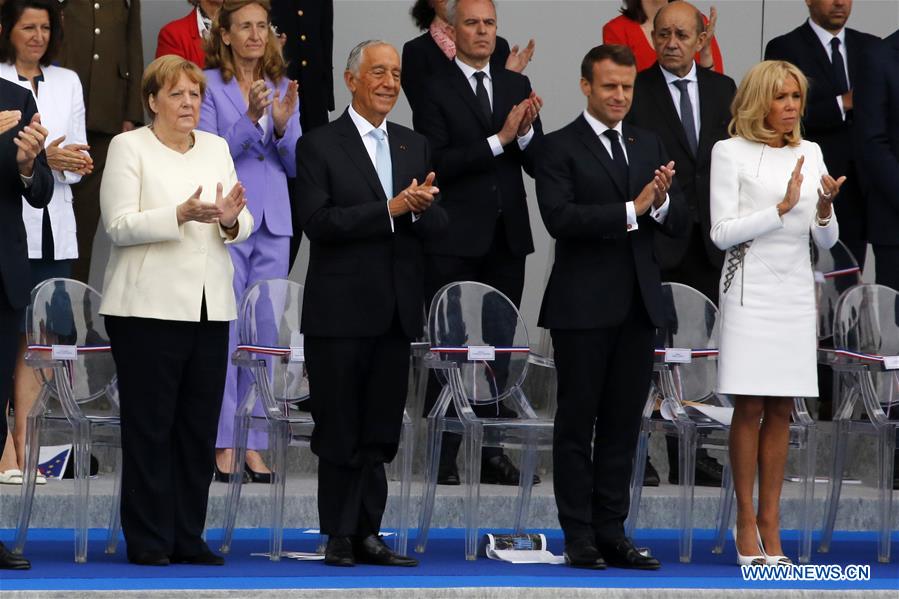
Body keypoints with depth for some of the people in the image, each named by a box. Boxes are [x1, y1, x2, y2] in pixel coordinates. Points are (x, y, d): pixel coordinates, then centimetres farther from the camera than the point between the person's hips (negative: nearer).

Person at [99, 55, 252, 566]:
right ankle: (148, 541, 2)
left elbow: (244, 227, 10)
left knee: (200, 427, 6)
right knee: (149, 427, -2)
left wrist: (230, 219, -13)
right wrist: (182, 214, -23)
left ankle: (189, 537, 12)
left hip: (210, 308, 5)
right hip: (150, 307, -5)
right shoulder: (129, 147, -1)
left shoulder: (217, 148, 14)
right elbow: (120, 226, -10)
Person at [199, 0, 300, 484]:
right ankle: (223, 445, 0)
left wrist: (283, 125, -9)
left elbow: (297, 165, 9)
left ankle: (254, 445, 9)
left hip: (273, 221, 5)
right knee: (224, 333, -5)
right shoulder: (210, 85, -3)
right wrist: (249, 119, -23)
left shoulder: (283, 88, 11)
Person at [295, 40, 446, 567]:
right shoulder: (320, 146, -3)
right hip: (340, 311, -5)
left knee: (380, 433, 7)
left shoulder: (415, 147, 13)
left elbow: (438, 226, 8)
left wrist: (421, 209, -15)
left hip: (395, 312, 5)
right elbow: (318, 222, -15)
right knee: (340, 432, 2)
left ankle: (367, 534, 12)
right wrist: (390, 209, -20)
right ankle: (340, 537, 9)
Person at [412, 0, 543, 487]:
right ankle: (443, 457, 2)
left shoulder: (517, 86, 11)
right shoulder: (436, 91, -4)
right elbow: (435, 164, -15)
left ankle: (491, 451, 13)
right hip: (455, 242, -5)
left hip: (507, 238, 5)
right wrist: (498, 140, -19)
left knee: (498, 347, 8)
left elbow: (538, 164, 8)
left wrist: (527, 132, -13)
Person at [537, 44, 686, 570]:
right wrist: (631, 210, -22)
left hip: (639, 304, 5)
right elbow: (559, 216, -18)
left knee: (623, 425, 8)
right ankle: (580, 537, 5)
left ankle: (612, 532, 13)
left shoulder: (650, 146, 12)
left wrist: (662, 202, -15)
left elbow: (680, 224, 7)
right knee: (578, 423, 2)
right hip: (584, 305, -5)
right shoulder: (561, 147, -4)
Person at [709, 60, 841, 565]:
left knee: (781, 411, 4)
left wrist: (825, 207, -10)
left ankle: (771, 519, 7)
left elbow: (827, 239, 12)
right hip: (750, 290, -4)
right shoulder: (731, 152, -2)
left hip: (796, 292, 4)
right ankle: (746, 520, 1)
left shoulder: (811, 154, 11)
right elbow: (722, 232, -9)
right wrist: (783, 207, -17)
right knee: (749, 409, -4)